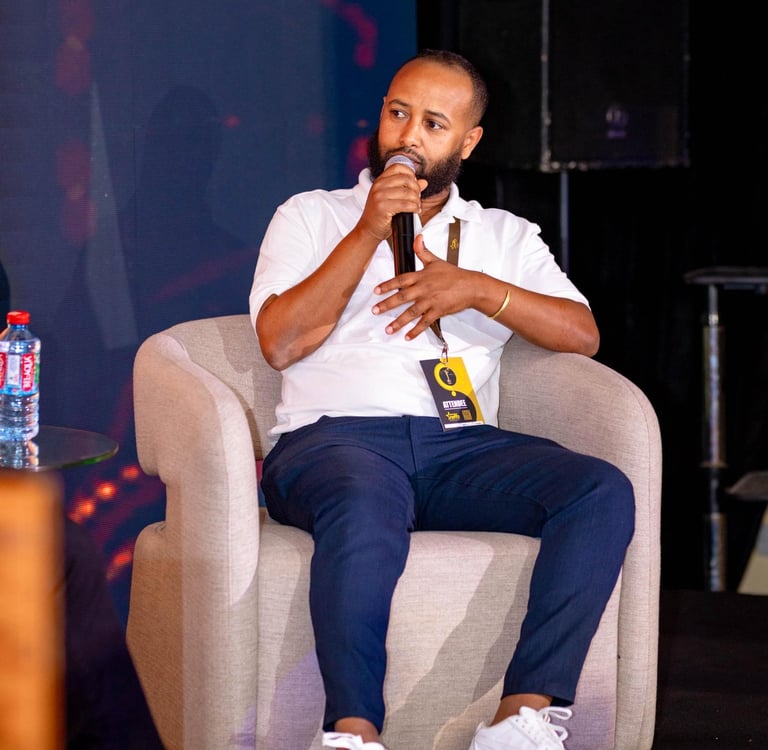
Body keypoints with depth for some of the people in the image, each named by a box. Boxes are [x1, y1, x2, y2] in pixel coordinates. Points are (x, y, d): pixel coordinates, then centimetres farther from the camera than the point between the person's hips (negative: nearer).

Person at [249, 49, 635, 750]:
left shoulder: (506, 237, 25)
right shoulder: (312, 217, 19)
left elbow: (582, 334, 10)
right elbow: (280, 342, 2)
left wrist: (480, 290, -4)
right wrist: (368, 232, -3)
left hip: (461, 444, 3)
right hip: (334, 435, -3)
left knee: (603, 491, -26)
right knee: (365, 511, -41)